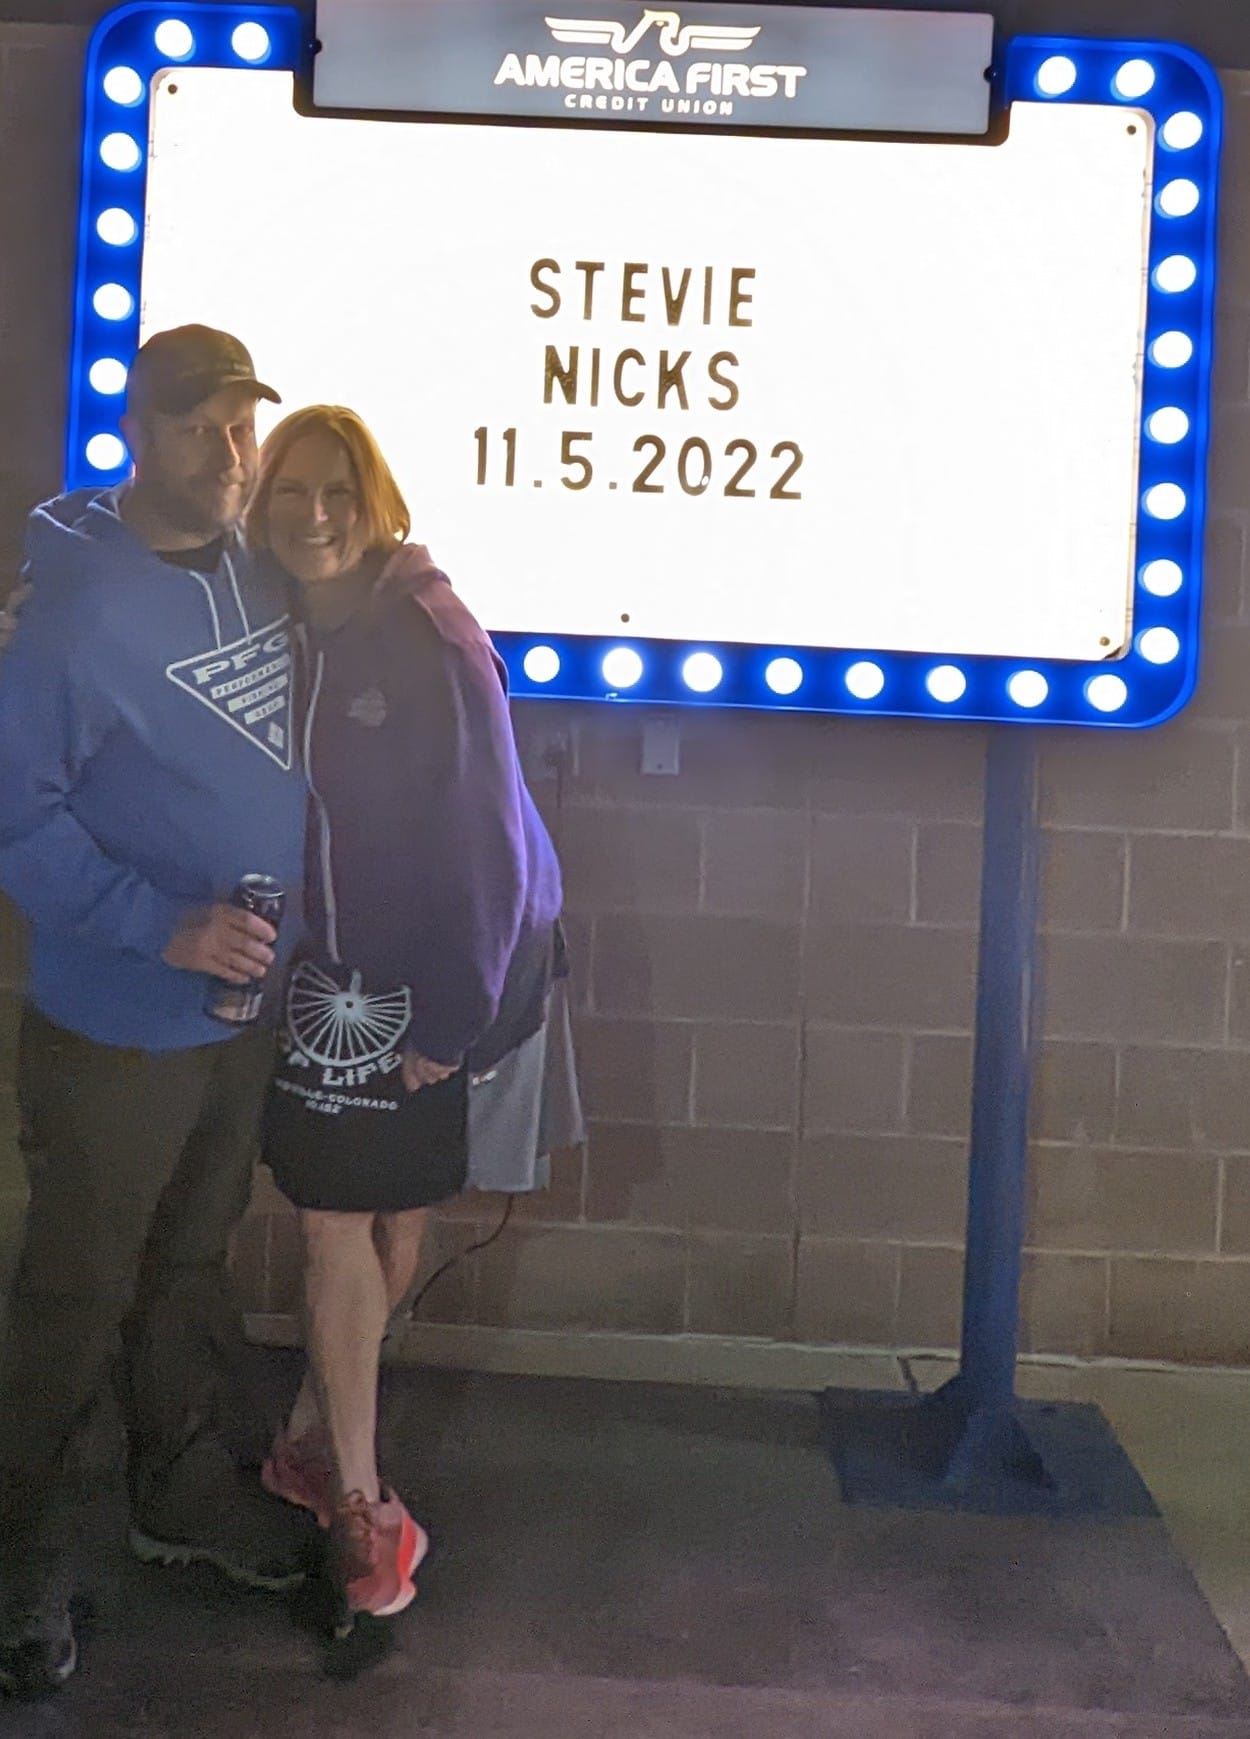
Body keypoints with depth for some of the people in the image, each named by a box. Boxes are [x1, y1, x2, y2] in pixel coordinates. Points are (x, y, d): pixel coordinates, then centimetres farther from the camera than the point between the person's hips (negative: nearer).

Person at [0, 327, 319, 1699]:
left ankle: (185, 1492, 41)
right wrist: (163, 928, -26)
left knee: (193, 1267, 22)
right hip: (115, 1026, -6)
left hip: (246, 1014, 6)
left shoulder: (263, 577, 2)